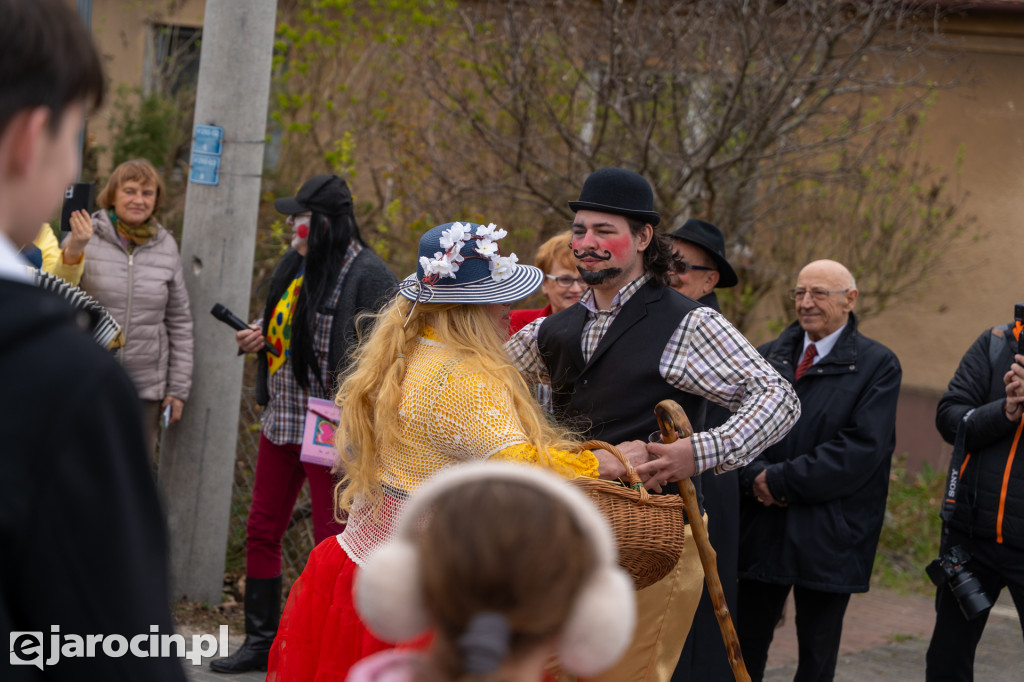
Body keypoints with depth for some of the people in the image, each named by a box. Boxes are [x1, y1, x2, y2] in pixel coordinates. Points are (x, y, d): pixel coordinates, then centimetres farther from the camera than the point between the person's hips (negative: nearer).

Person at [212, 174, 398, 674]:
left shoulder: (367, 274, -14)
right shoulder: (294, 263, 13)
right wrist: (258, 335, 8)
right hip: (280, 420, 9)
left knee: (332, 542, -1)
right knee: (262, 531, 14)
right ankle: (260, 642, 26)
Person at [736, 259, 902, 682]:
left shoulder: (877, 365, -3)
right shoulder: (768, 356, 12)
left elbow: (863, 447, -14)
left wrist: (782, 481, -16)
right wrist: (756, 476, -15)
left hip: (829, 536, -4)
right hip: (761, 531, 4)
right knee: (745, 646, 8)